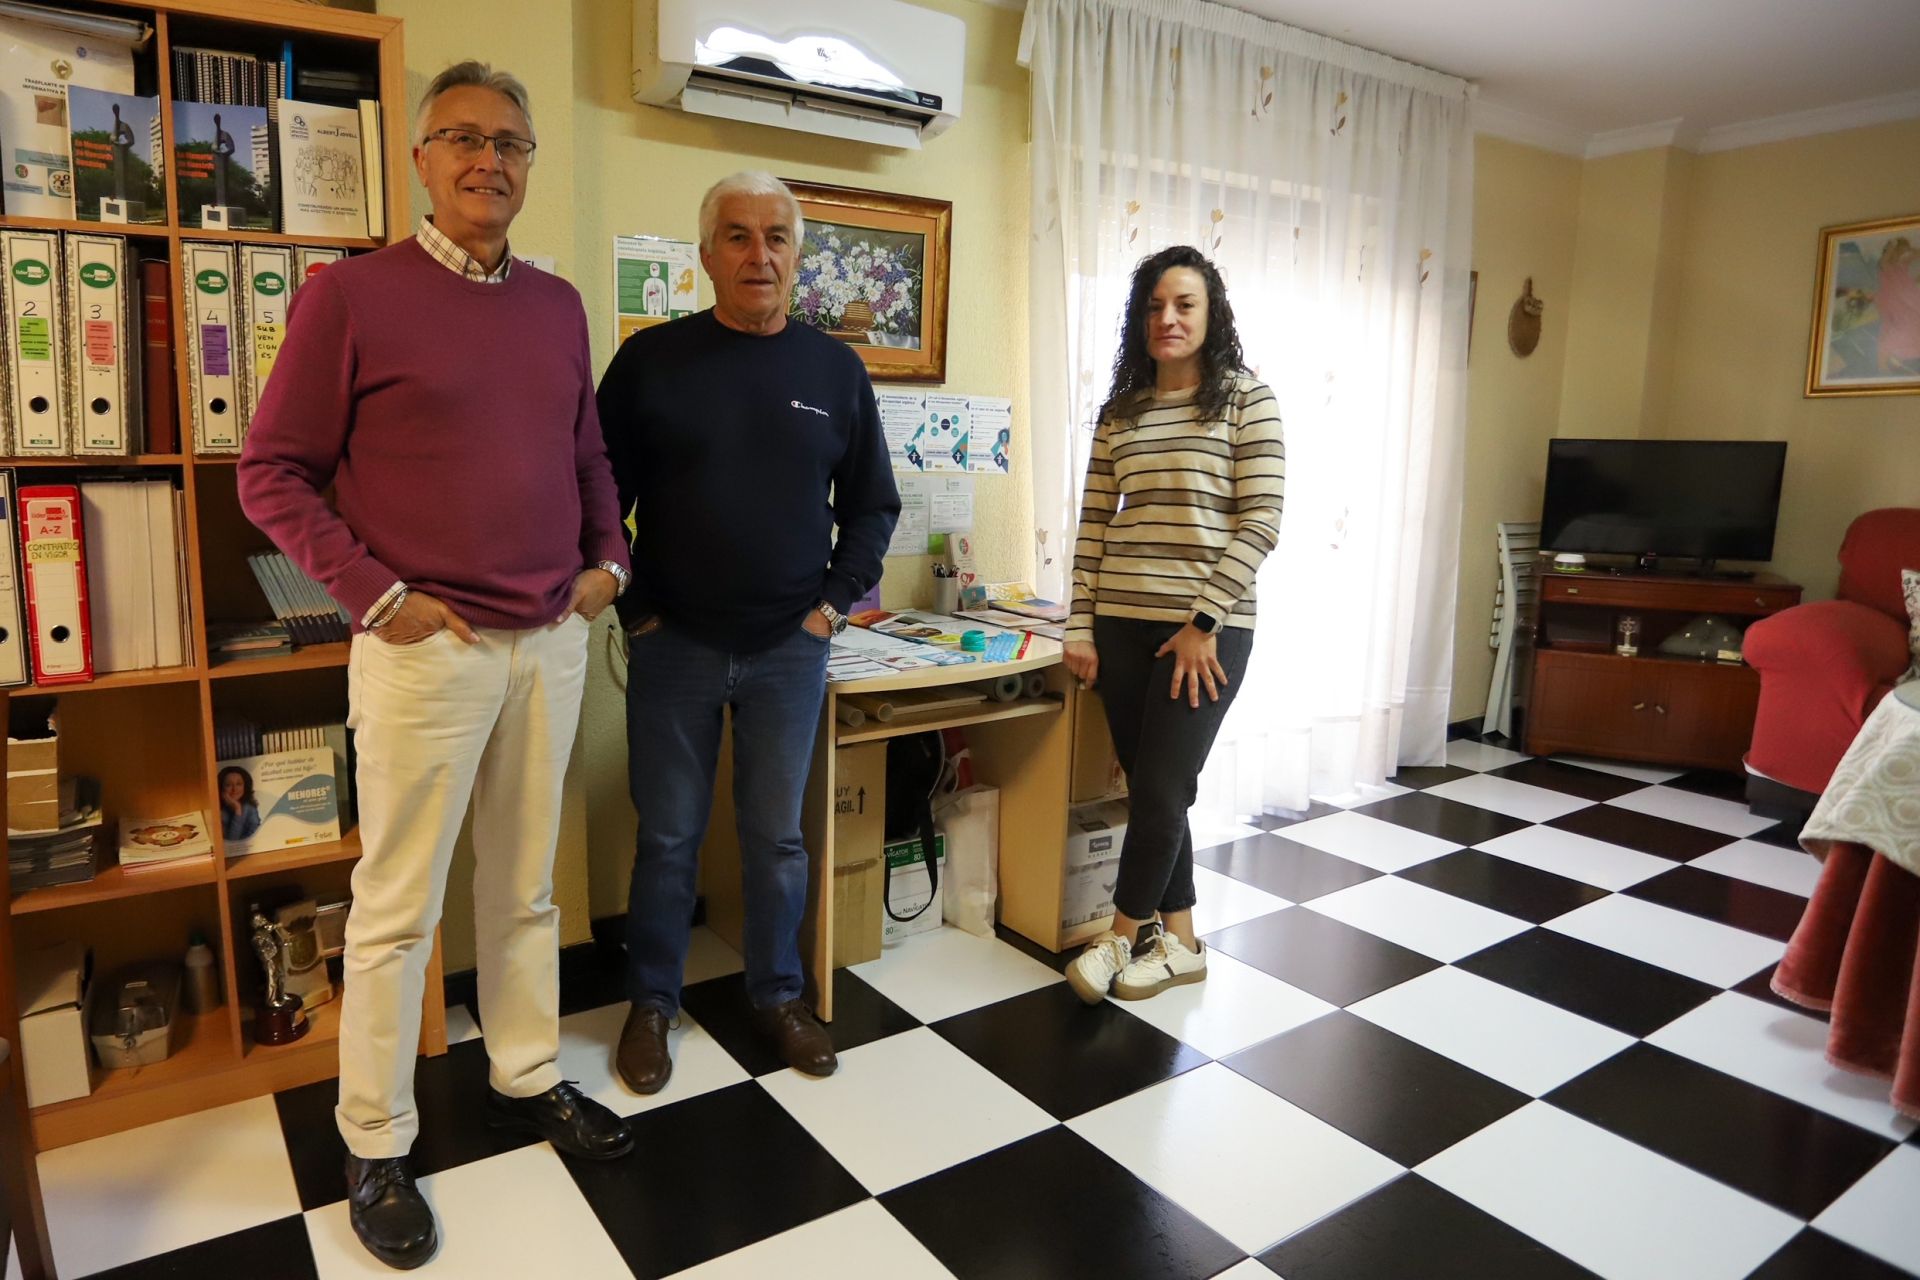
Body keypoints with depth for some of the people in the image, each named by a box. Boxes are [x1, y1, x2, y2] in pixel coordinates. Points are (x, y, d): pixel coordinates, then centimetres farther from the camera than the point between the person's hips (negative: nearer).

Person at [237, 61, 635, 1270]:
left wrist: (609, 559, 6)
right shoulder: (352, 294, -5)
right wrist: (376, 594, -11)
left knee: (526, 888, 17)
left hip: (552, 640, 5)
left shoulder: (558, 304, 11)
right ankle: (377, 1147, 23)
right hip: (427, 649, -5)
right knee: (398, 908, 6)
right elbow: (273, 471, -4)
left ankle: (529, 1079, 34)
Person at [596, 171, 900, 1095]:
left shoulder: (835, 369, 5)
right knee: (667, 837, 10)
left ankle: (777, 994, 30)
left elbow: (872, 504, 11)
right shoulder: (649, 359, -1)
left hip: (790, 648, 1)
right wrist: (630, 604, -3)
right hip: (673, 645, -1)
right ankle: (651, 1002, 28)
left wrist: (838, 598, 2)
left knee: (777, 837, 11)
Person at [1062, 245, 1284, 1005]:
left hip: (1208, 629, -4)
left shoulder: (1246, 401, -2)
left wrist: (1203, 622, -14)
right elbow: (1094, 524, 8)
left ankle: (1123, 936, 17)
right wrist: (1080, 627, 2)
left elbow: (1262, 523, -9)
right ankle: (1179, 941, 25)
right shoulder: (1119, 410, 10)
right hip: (1123, 626, 4)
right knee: (1153, 789, 9)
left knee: (1159, 790, -2)